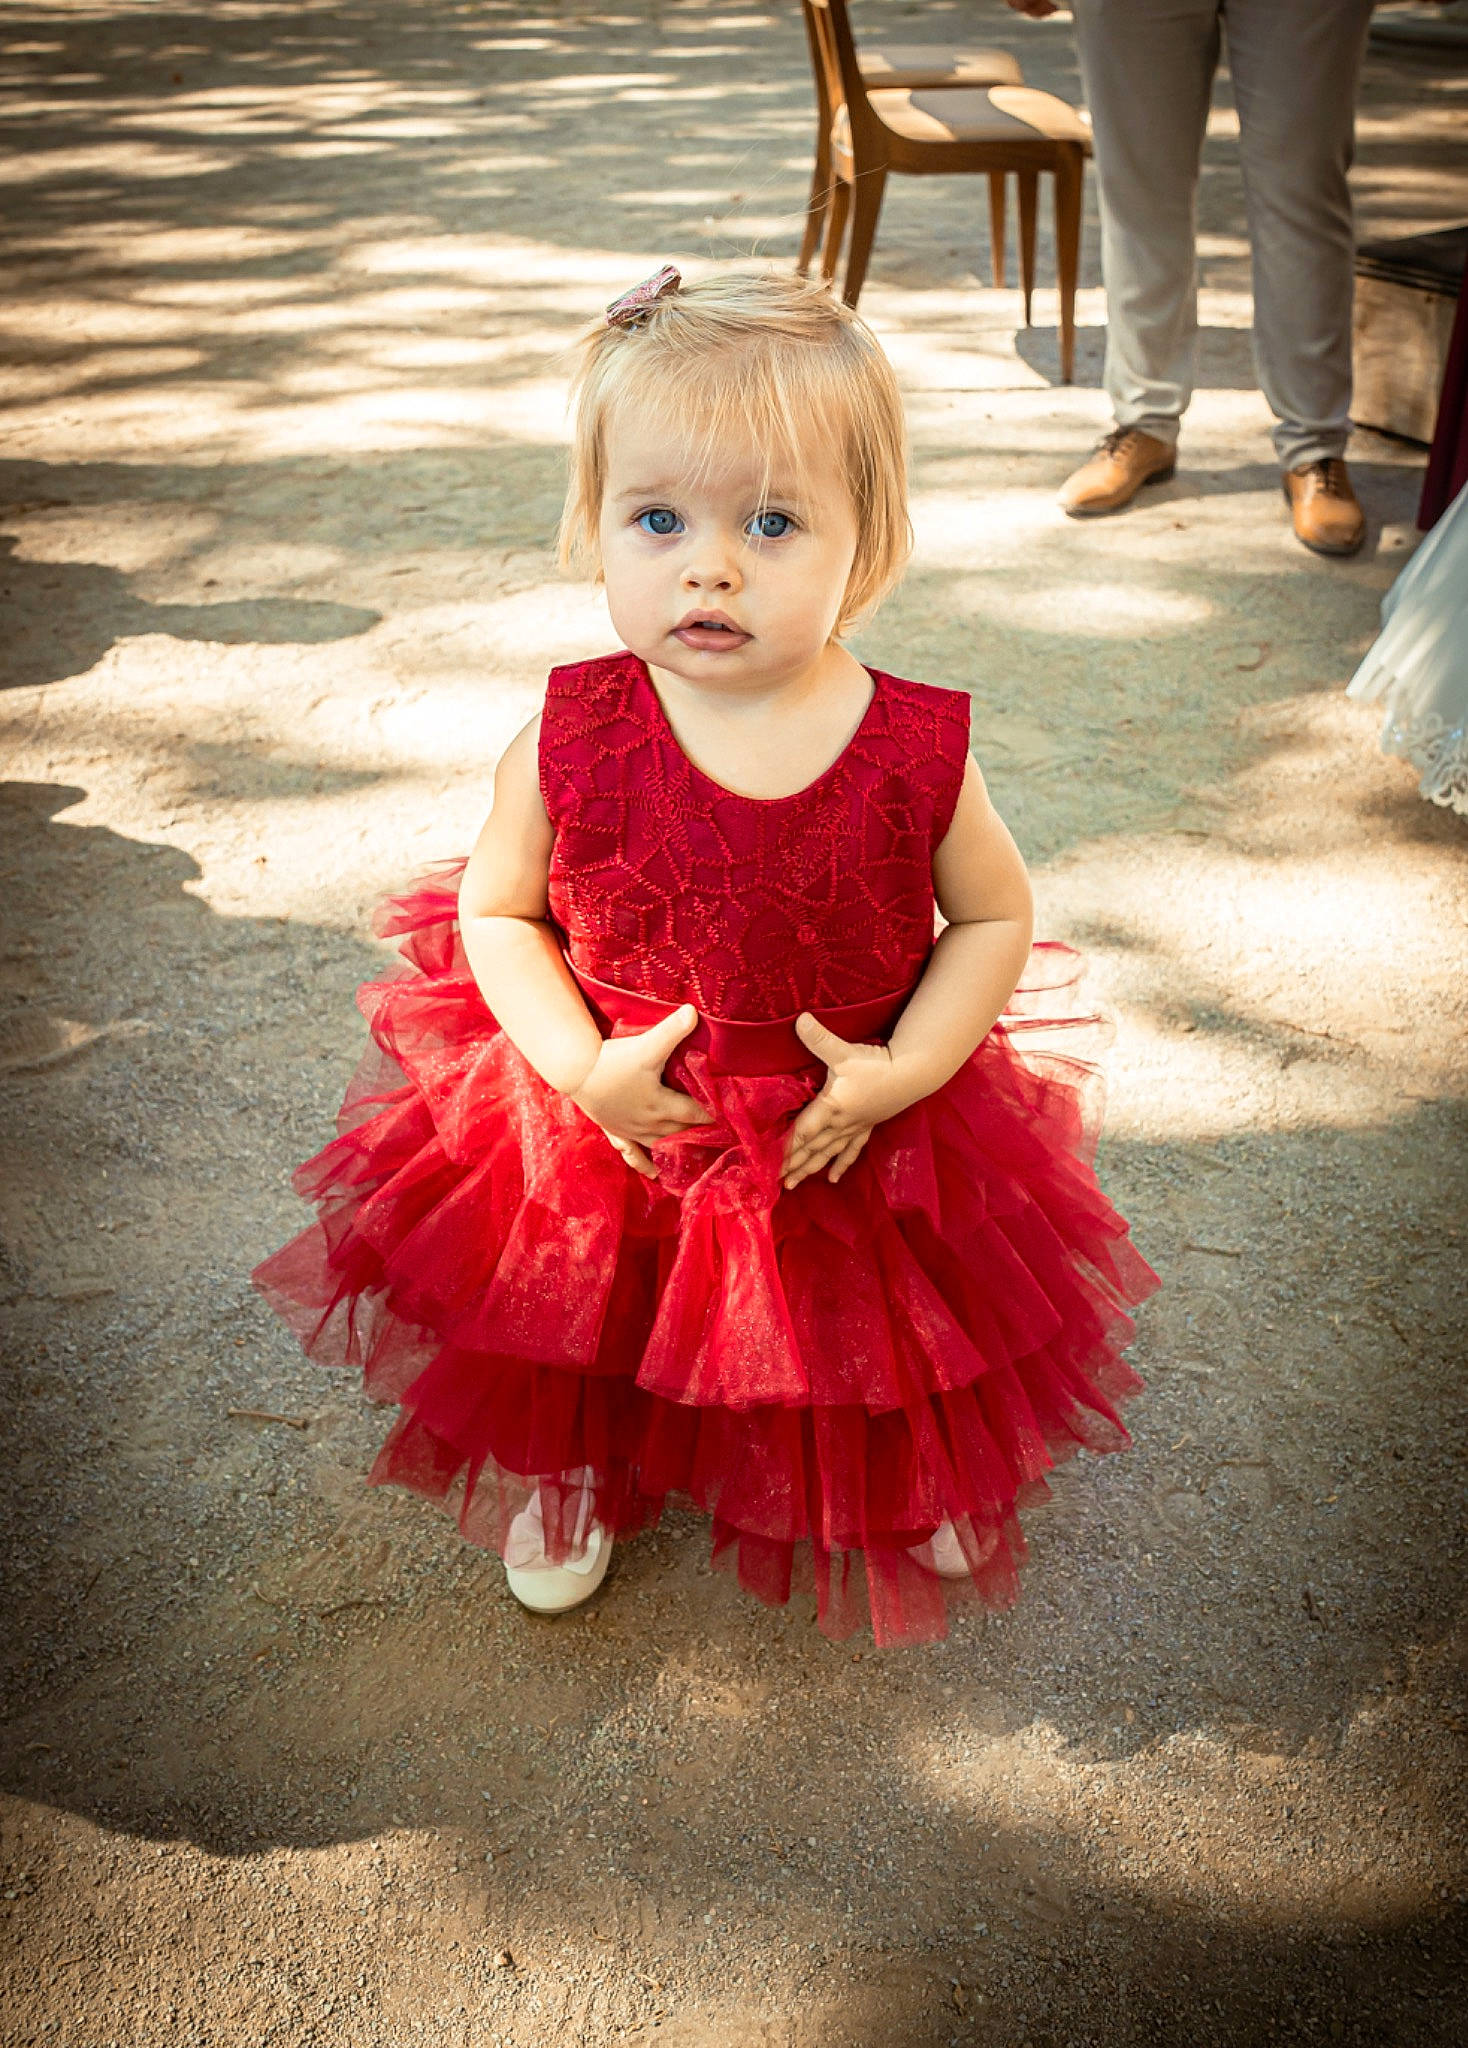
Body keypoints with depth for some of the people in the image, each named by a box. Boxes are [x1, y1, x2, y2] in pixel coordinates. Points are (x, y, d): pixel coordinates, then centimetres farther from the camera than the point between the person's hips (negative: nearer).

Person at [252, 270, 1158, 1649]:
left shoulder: (915, 753, -20)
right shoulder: (571, 743, -20)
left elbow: (995, 916, -4)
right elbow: (492, 909, -6)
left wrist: (905, 1069, -17)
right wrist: (582, 1064, -19)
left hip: (855, 1139, 1)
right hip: (611, 1123, 0)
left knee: (879, 1353, 20)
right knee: (576, 1327, 18)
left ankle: (912, 1478, 55)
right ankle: (569, 1469, 53)